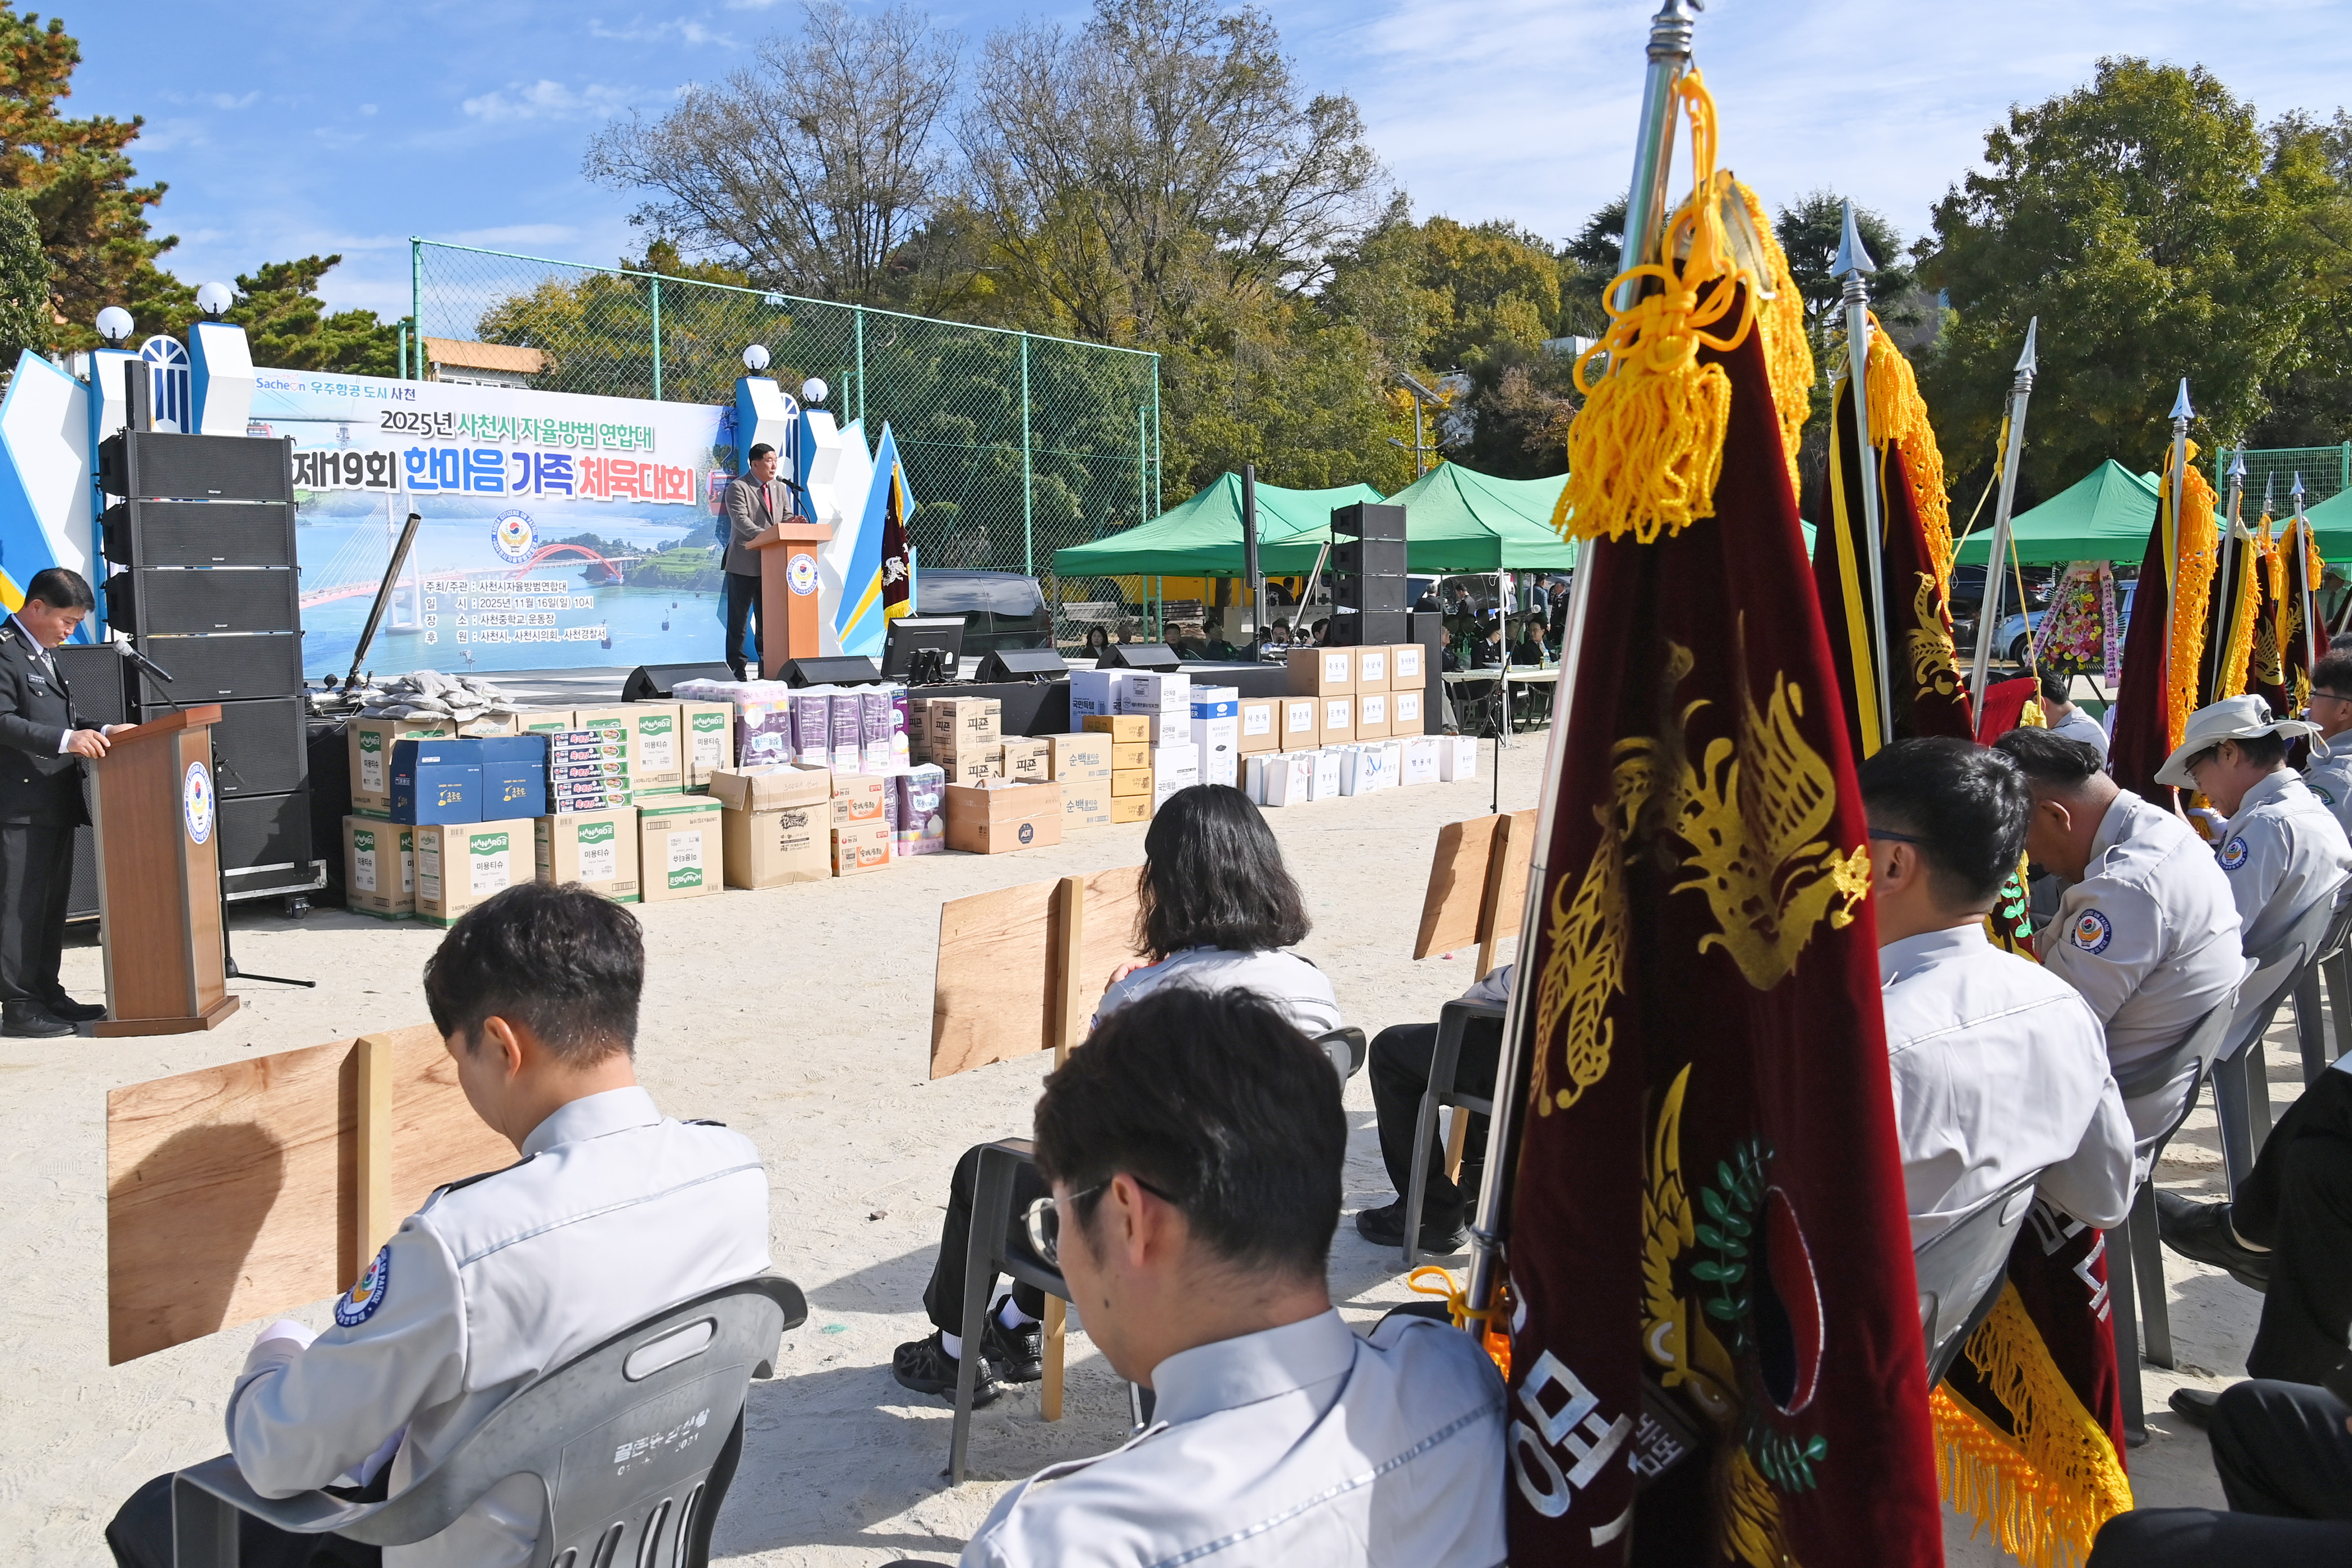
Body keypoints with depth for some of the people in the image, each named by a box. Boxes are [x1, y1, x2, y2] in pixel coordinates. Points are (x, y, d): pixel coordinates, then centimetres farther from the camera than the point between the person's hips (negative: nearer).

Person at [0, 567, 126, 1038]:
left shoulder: (43, 656, 21)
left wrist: (101, 732, 8)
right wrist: (67, 740, -29)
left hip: (57, 804, 10)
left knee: (53, 902, 14)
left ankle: (46, 993, 23)